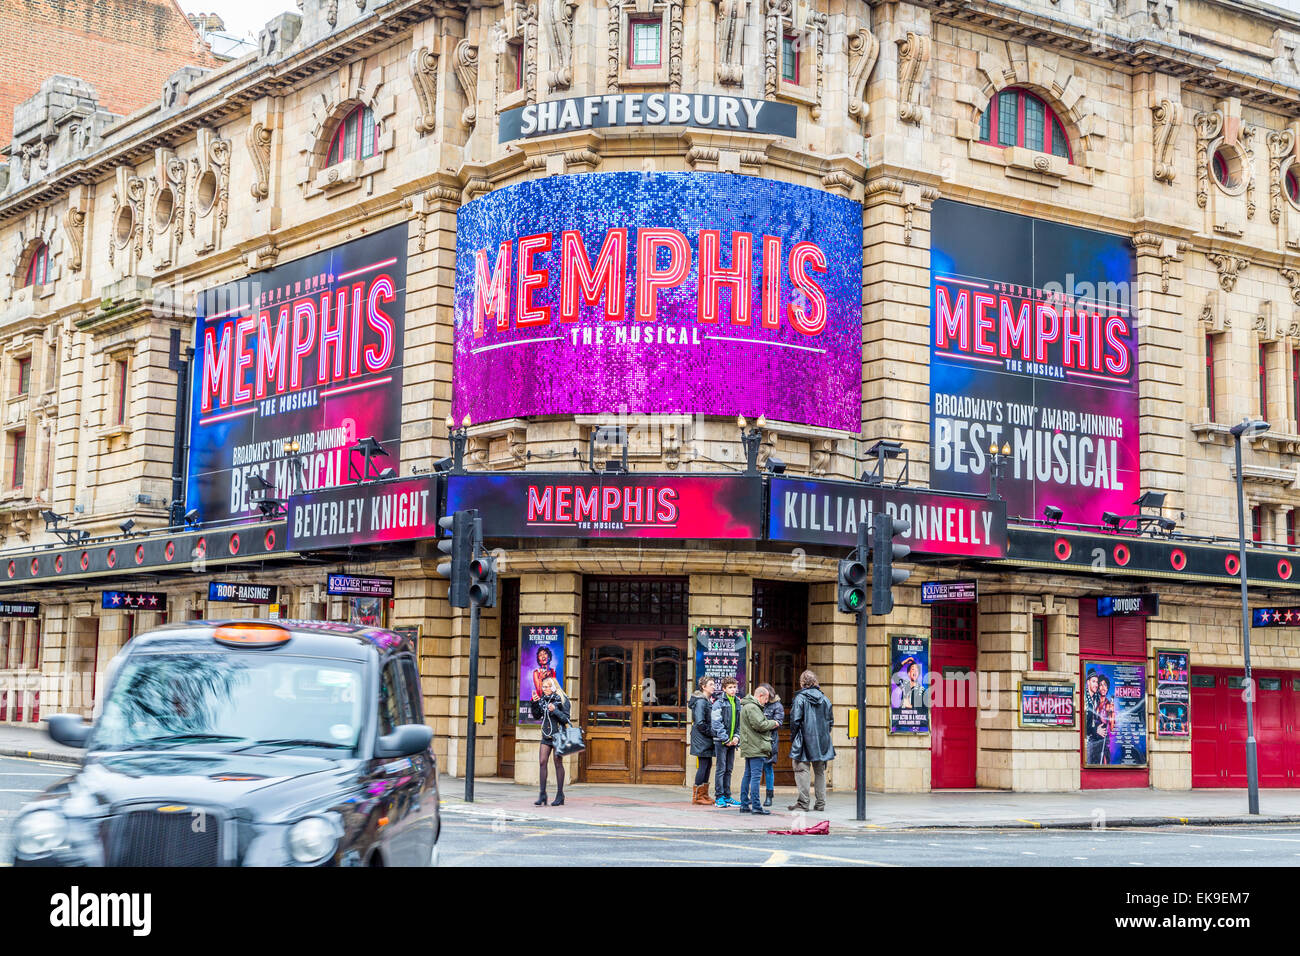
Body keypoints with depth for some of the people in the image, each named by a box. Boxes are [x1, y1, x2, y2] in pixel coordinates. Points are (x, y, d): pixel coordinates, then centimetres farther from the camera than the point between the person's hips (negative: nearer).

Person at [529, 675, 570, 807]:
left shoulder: (562, 700, -6)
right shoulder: (542, 699, 9)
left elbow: (566, 718, -9)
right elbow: (537, 716, 13)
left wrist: (555, 710, -22)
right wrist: (534, 703, 0)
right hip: (546, 735, 5)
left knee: (558, 763, -2)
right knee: (542, 762, -4)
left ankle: (560, 796, 4)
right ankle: (542, 795, -2)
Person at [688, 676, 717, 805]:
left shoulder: (708, 701, 15)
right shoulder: (701, 701, -15)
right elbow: (700, 723, -20)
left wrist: (713, 733, 9)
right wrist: (711, 733, -13)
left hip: (707, 738, 10)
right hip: (701, 738, -10)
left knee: (708, 764, 11)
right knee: (704, 765, -7)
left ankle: (704, 795, 17)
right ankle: (697, 796, -1)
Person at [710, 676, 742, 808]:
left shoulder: (737, 704, 13)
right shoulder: (718, 703, -7)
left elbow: (739, 722, 17)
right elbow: (716, 723, -11)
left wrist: (736, 737, 0)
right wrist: (726, 739, -12)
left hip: (731, 742, 6)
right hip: (721, 741, -6)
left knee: (728, 770, 9)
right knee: (721, 769, -6)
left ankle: (727, 797, 14)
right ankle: (719, 798, -4)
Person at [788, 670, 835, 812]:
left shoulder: (800, 698, -9)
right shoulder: (824, 699, 6)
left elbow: (795, 720, -11)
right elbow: (830, 720, 9)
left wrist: (793, 737, 1)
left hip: (804, 740, -5)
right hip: (822, 741, 5)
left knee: (802, 770, 0)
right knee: (820, 771, 11)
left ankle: (803, 802, -4)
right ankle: (820, 803, 11)